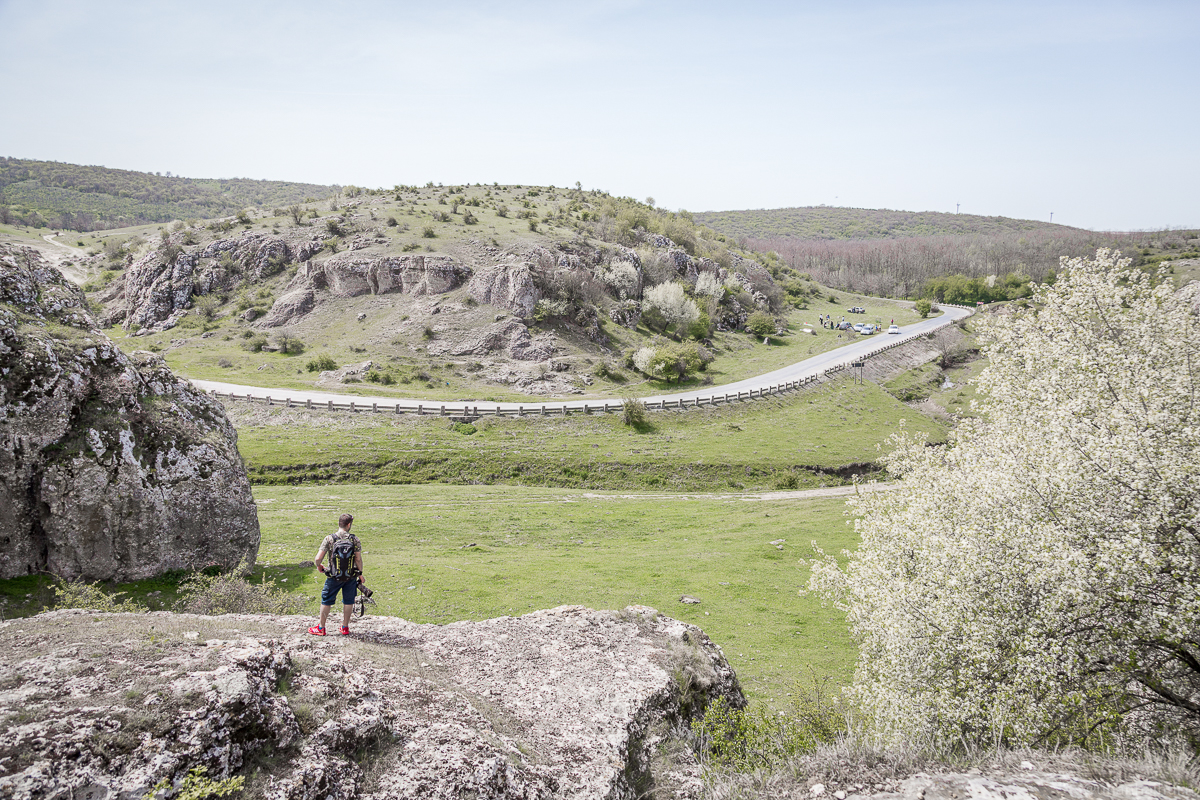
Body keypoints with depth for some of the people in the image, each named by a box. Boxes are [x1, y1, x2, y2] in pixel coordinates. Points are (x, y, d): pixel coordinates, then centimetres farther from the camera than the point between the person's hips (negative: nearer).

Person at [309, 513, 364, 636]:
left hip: (334, 576, -1)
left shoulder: (329, 539, -12)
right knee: (348, 601, 15)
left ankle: (321, 628, 25)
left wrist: (319, 566, 7)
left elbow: (318, 559, -15)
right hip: (351, 576, 1)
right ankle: (345, 627, 24)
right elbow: (358, 559, -7)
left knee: (326, 601, 14)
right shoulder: (355, 539, -10)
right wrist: (360, 574, 8)